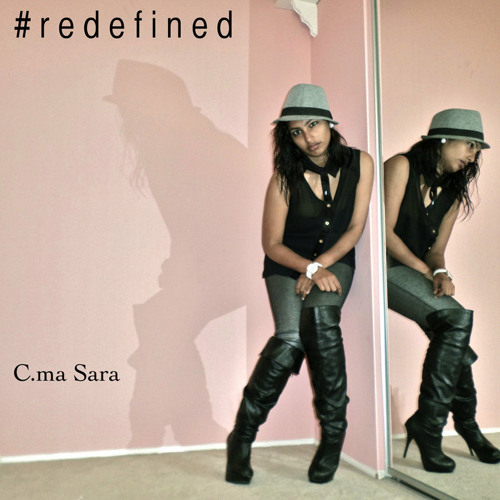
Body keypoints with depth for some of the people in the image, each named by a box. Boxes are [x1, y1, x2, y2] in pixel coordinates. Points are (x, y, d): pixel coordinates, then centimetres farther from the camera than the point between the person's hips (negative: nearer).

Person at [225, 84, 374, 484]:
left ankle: (333, 428, -14)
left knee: (320, 317, -32)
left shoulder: (360, 163, -5)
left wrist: (320, 266, -14)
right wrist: (309, 269, -22)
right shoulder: (286, 176, -11)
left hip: (335, 260, 1)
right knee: (290, 338, -27)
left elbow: (354, 229, -2)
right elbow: (272, 244, -7)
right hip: (287, 265, -1)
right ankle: (243, 435, -9)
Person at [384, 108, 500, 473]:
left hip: (417, 269, 7)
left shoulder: (454, 192, 19)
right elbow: (385, 232, -11)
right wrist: (428, 273, -11)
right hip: (384, 266, -7)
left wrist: (440, 273, -10)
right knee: (458, 319, -23)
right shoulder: (401, 166, -3)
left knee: (453, 332, -15)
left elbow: (436, 249, 13)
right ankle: (427, 425, -12)